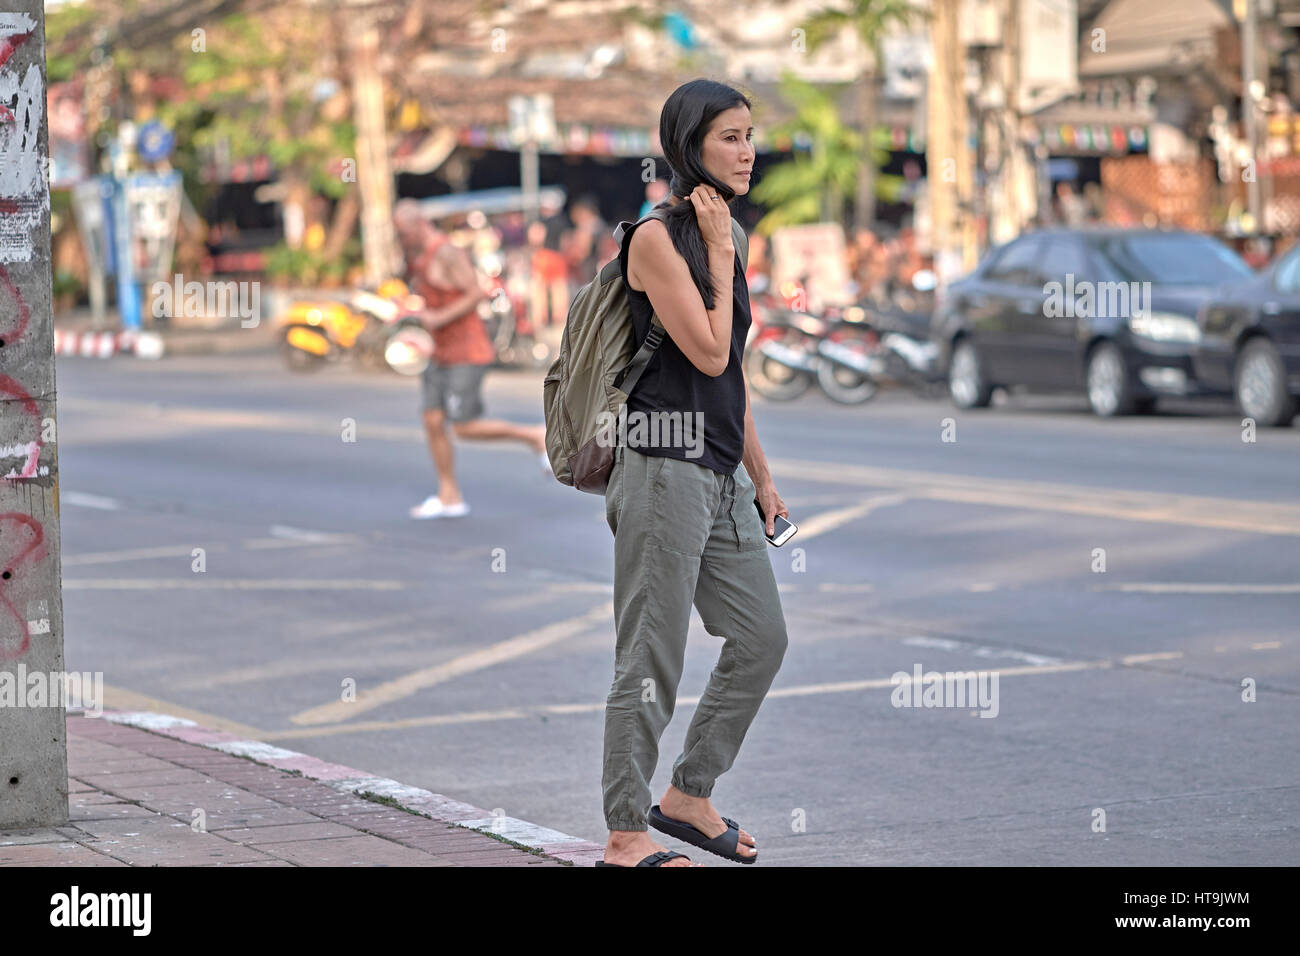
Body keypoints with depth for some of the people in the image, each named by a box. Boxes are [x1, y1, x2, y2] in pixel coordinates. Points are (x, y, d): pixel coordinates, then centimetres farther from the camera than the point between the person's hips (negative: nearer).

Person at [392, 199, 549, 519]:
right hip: (443, 355, 9)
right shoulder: (417, 255, 13)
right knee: (433, 421, 3)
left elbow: (476, 293, -21)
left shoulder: (446, 253, -17)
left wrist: (439, 318, -23)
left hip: (467, 354, -9)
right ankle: (449, 497, 8)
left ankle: (535, 436, 4)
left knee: (466, 427, -11)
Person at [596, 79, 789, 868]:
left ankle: (688, 795, 25)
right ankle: (626, 833, 4)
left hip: (719, 476, 9)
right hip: (665, 471, -9)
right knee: (652, 659, -4)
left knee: (762, 639, 12)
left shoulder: (719, 238, 15)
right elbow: (708, 354, -18)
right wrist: (719, 252, -10)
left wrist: (761, 476, 20)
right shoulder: (657, 239, -12)